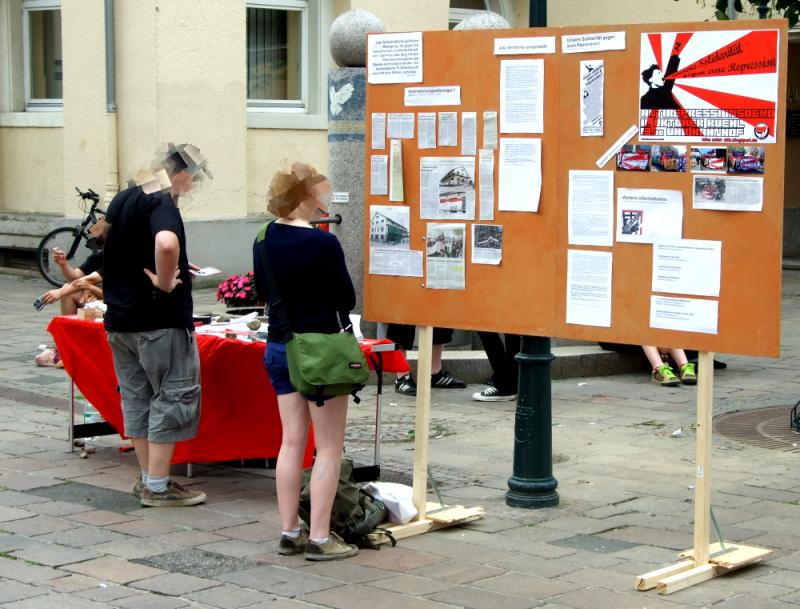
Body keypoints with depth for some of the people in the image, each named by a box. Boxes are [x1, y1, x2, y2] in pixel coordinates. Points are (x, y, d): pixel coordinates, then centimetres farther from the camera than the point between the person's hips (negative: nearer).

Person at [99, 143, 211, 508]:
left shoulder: (122, 199, 12)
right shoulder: (163, 205, -16)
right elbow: (167, 243, -38)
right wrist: (164, 282, -21)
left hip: (119, 319, 9)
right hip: (159, 321, -9)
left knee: (136, 396, 15)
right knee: (173, 397, 0)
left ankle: (147, 478, 22)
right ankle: (158, 486, 1)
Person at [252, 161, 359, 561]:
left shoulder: (263, 241, 3)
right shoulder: (322, 243, -17)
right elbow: (347, 300, -9)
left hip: (279, 348, 7)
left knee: (292, 442, 13)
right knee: (329, 448, 2)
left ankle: (289, 533, 17)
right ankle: (319, 539, 2)